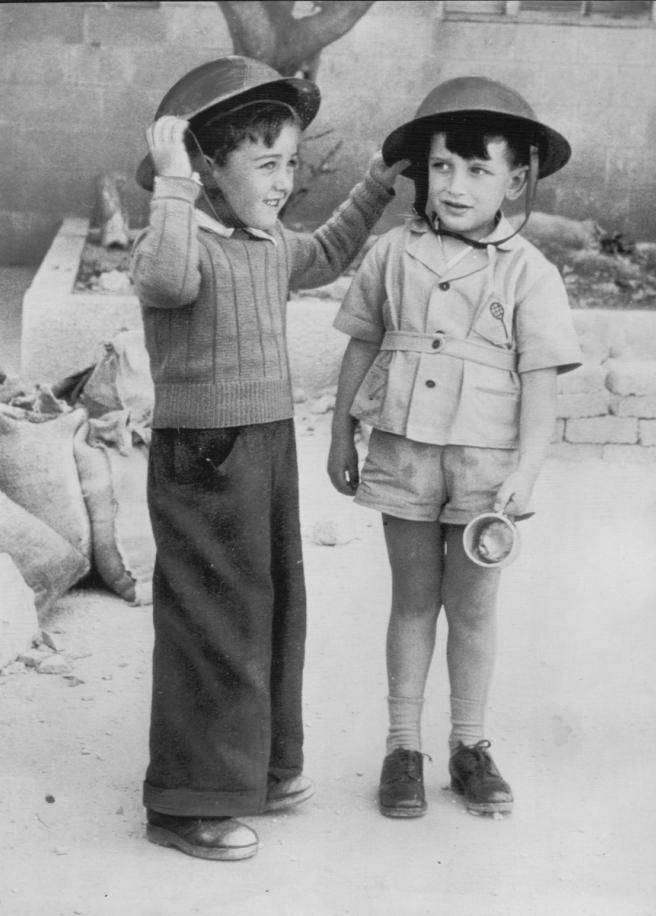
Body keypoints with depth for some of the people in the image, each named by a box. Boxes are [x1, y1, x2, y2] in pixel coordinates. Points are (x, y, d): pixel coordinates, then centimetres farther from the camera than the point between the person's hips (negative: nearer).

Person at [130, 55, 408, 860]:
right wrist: (173, 184, -35)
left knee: (274, 611, 17)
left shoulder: (271, 245, 11)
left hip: (270, 448, 9)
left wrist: (377, 187, 29)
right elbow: (167, 279, -40)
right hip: (202, 459, -9)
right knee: (213, 626, -2)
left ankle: (261, 765, 34)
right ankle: (186, 802, 11)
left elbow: (325, 257, 33)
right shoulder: (177, 237, -16)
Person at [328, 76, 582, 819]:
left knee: (473, 605, 10)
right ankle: (403, 745, 21)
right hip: (403, 452, 1)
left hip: (485, 463, -1)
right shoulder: (392, 255, 1)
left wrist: (525, 469, -14)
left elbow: (540, 382, -7)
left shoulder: (528, 273, -5)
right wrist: (341, 437, 11)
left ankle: (469, 744, 25)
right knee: (413, 598, 11)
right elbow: (361, 348, 9)